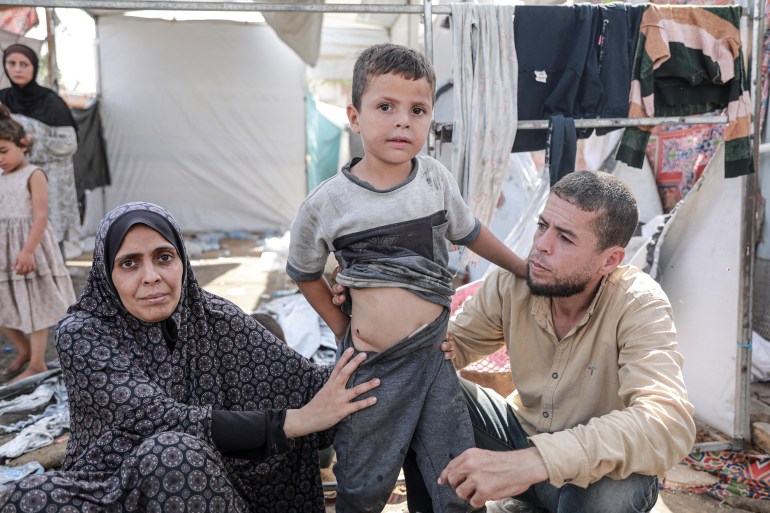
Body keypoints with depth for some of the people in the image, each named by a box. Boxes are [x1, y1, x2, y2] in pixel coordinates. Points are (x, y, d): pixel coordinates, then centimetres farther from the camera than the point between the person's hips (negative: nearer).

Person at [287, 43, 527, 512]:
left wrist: (524, 269, 22)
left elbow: (468, 232, 15)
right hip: (370, 367, -2)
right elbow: (304, 273, 7)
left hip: (434, 357, 3)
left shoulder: (436, 179, -2)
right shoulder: (325, 205, -9)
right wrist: (340, 327, 1)